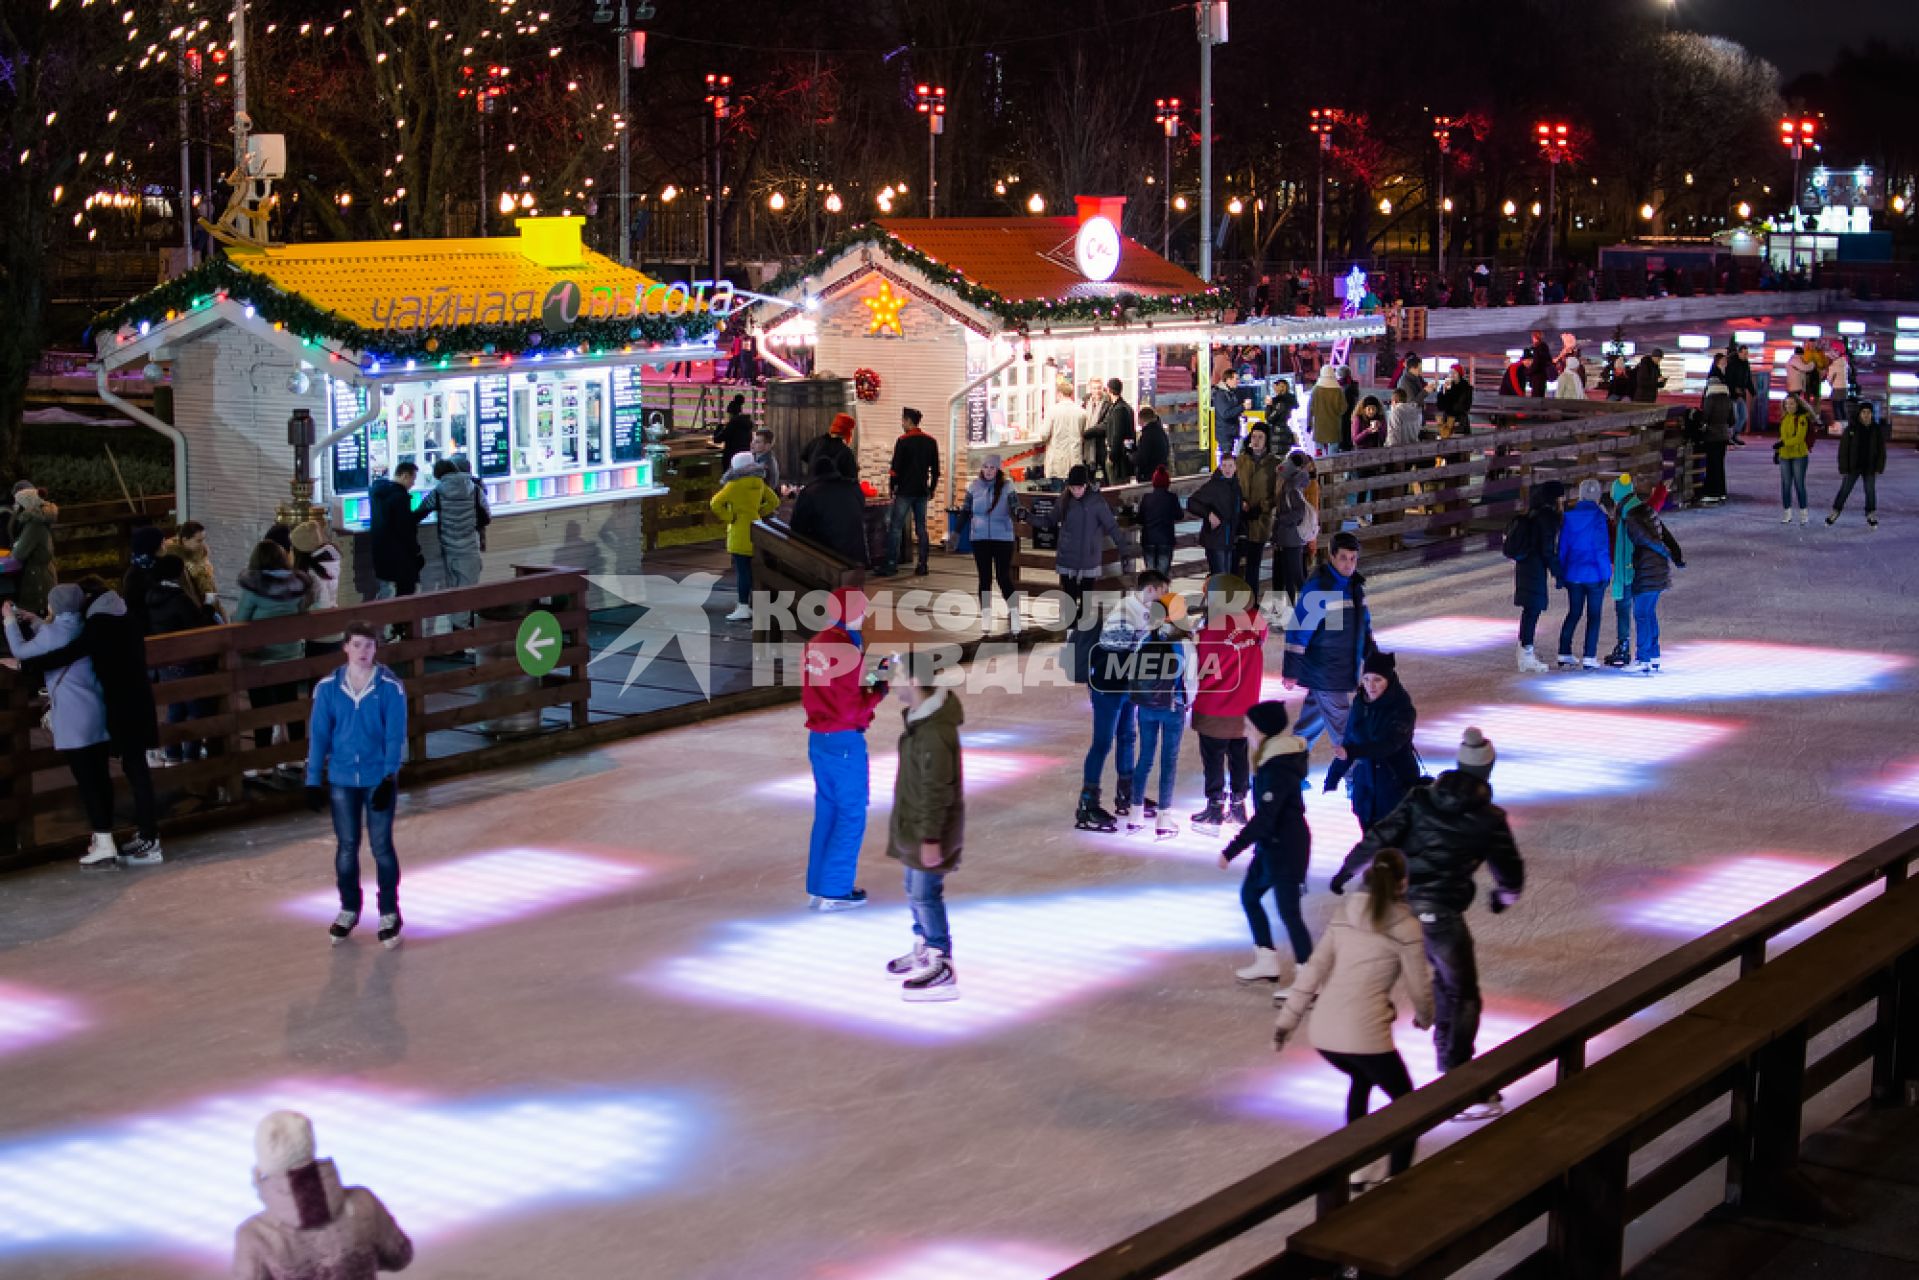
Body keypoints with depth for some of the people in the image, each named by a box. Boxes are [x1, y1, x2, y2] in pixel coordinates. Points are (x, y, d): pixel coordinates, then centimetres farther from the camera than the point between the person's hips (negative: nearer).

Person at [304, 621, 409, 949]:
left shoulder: (391, 688, -10)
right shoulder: (328, 688, -4)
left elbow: (396, 736, -8)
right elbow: (318, 736, 1)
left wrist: (389, 779, -14)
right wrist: (314, 781, 1)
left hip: (379, 779, -2)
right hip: (341, 779, 2)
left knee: (382, 847, 2)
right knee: (346, 847, 12)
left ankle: (389, 913, 15)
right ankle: (349, 910, 28)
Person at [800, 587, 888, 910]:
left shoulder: (814, 646, 6)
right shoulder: (849, 651, -19)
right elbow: (856, 709, -19)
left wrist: (866, 678, 10)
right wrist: (880, 690, -3)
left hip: (818, 737, 8)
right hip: (845, 742, -8)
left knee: (826, 812, 15)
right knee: (851, 817, 3)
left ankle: (817, 888, 19)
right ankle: (834, 891, 5)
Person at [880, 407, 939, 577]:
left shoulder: (903, 441, -8)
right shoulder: (931, 442, 10)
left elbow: (896, 467, -9)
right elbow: (935, 469, 13)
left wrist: (893, 486, 2)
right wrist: (931, 488, 19)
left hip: (905, 492, -6)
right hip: (922, 492, 6)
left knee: (895, 527, -3)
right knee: (921, 528, 9)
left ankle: (891, 564, -7)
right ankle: (923, 566, 7)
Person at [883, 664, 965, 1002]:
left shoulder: (935, 732, -28)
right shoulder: (920, 717, 4)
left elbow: (938, 791, -25)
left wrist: (930, 838, -22)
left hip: (931, 828, -10)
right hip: (915, 823, 10)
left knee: (925, 895, -3)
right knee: (915, 890, 20)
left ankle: (943, 971, 4)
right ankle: (924, 952, 36)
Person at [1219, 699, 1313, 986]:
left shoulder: (1278, 769, -27)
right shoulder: (1274, 755, 3)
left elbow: (1264, 819, -31)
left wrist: (1230, 851, -27)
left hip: (1286, 848, -10)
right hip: (1271, 844, 10)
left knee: (1288, 911, -3)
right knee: (1249, 895, 19)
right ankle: (1267, 962, 30)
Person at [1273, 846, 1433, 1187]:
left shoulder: (1344, 916, 14)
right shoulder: (1406, 926, -1)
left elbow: (1314, 970, 12)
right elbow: (1419, 987, 5)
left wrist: (1288, 1018, 14)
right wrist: (1425, 1018, 26)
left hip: (1321, 1031, 6)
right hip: (1364, 1033, -6)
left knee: (1361, 1078, 35)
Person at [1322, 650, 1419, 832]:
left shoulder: (1402, 709, -16)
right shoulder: (1360, 704, 2)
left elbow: (1389, 744, -30)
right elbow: (1348, 742, 11)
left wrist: (1352, 752, -43)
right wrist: (1332, 779, 12)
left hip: (1396, 784, -5)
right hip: (1365, 784, 5)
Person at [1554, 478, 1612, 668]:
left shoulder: (1569, 517, 0)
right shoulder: (1598, 516, -12)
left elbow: (1562, 547, 5)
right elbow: (1602, 547, -12)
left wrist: (1561, 574, 12)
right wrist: (1606, 573, -4)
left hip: (1573, 574, 4)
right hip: (1594, 574, -4)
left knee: (1573, 613, 16)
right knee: (1593, 615, 4)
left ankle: (1564, 654, 15)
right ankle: (1589, 658, 0)